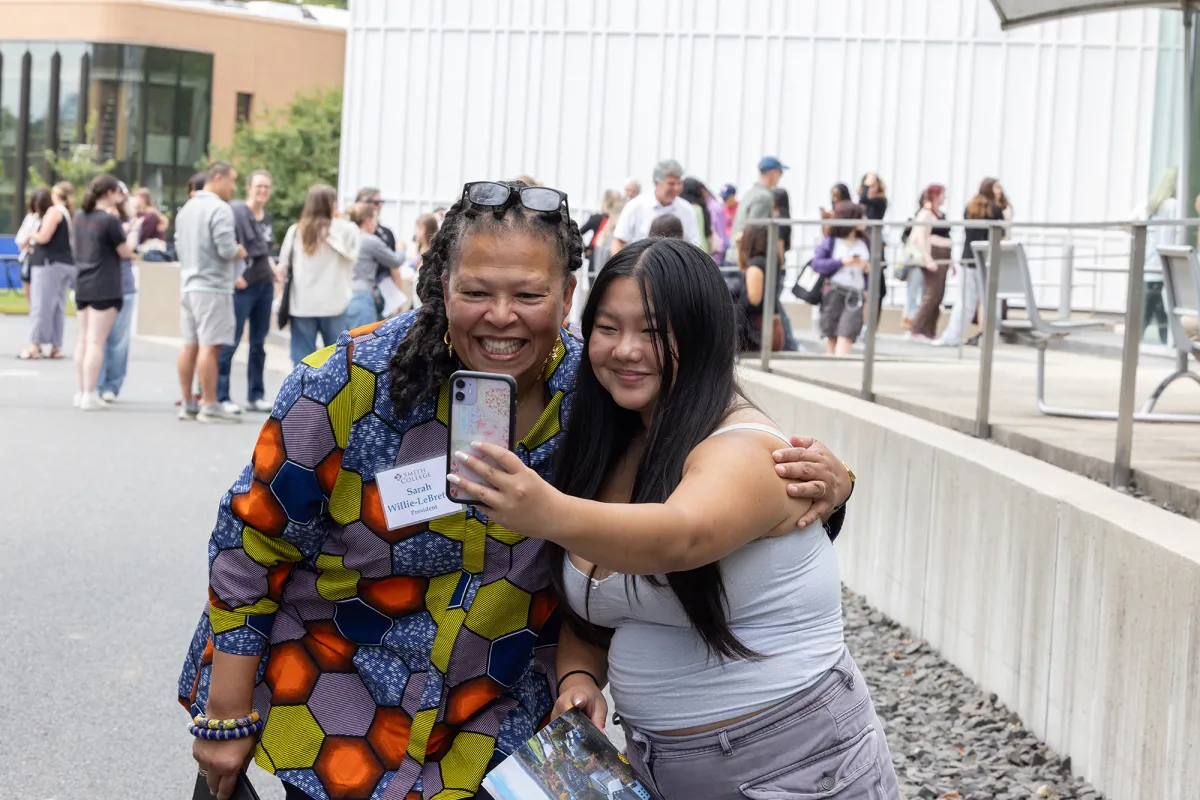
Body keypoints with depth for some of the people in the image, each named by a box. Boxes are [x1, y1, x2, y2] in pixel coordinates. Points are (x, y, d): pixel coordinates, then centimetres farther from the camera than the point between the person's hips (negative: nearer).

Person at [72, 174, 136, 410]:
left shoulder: (79, 217, 8)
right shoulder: (109, 220, -14)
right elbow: (126, 251, -8)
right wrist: (134, 232, 8)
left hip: (82, 286, 8)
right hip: (104, 288, -8)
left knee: (83, 340, 14)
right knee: (96, 342, -6)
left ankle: (80, 393, 17)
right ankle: (89, 396, -7)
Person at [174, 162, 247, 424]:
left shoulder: (186, 208, 15)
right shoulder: (220, 209, -13)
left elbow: (179, 245, 19)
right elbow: (226, 249, -20)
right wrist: (240, 251, -1)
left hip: (188, 284, 9)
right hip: (212, 287, -9)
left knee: (190, 345, 11)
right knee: (209, 346, -8)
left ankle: (187, 403, 15)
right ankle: (209, 406, -8)